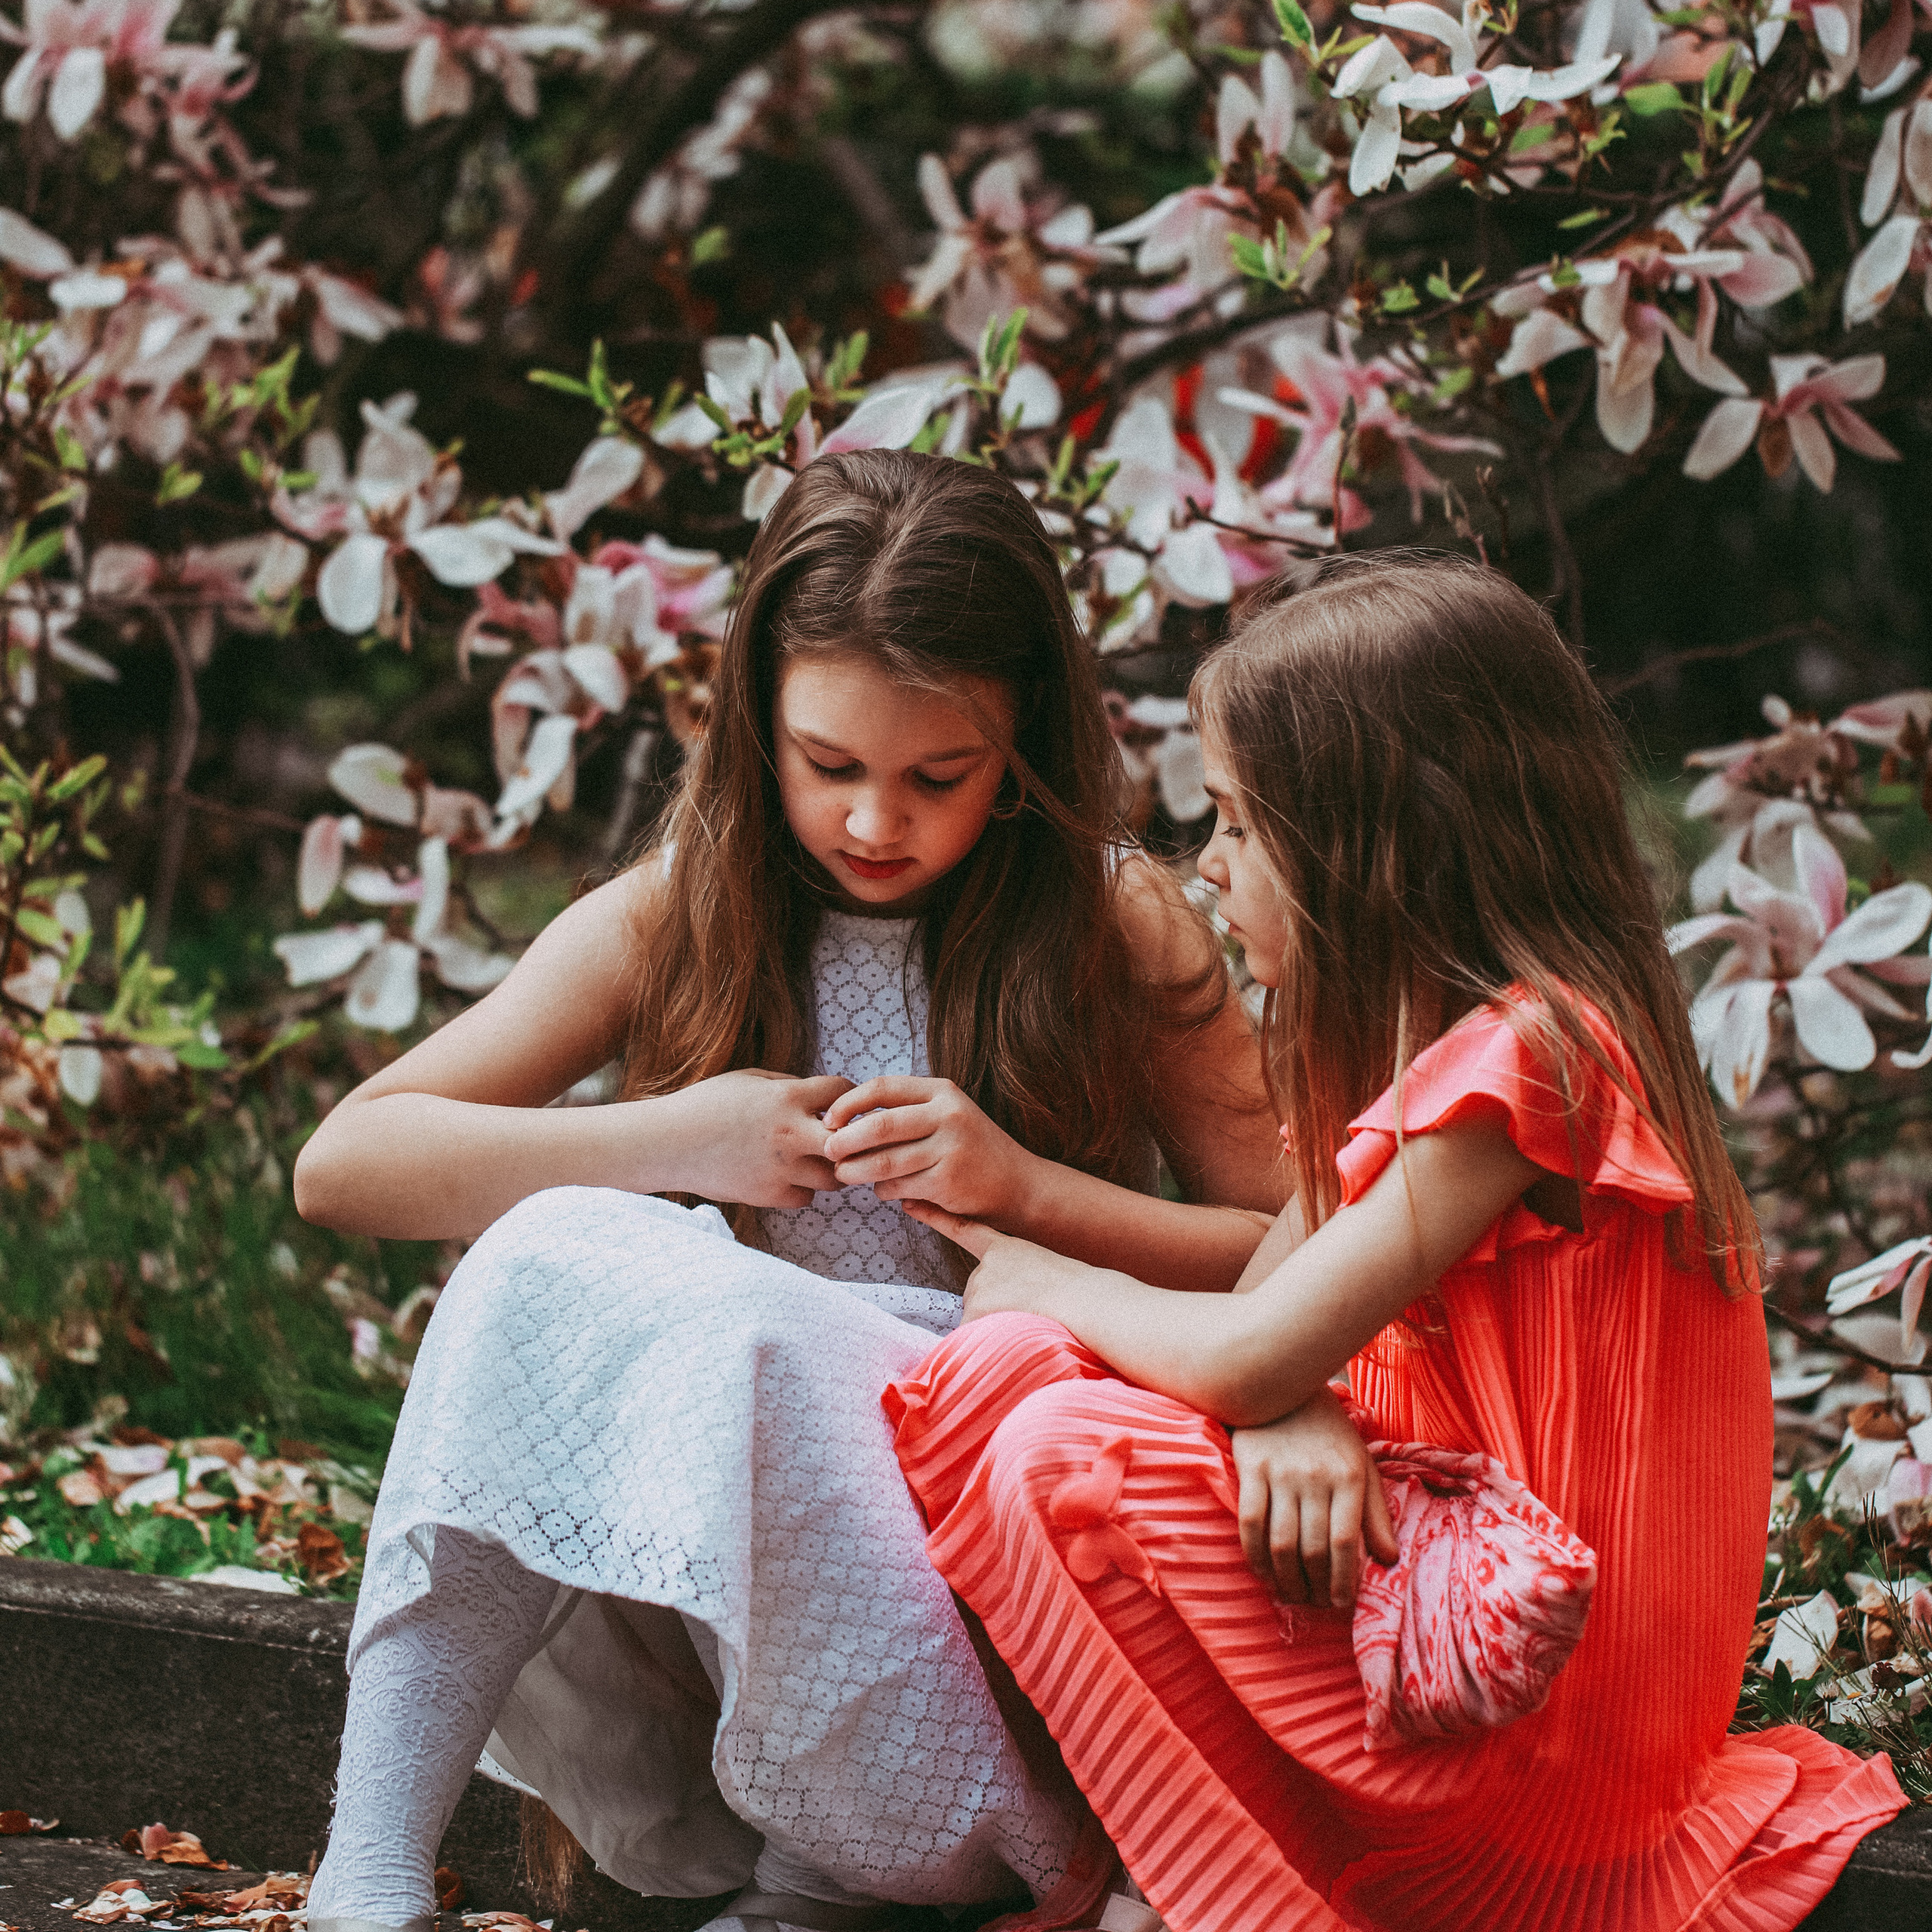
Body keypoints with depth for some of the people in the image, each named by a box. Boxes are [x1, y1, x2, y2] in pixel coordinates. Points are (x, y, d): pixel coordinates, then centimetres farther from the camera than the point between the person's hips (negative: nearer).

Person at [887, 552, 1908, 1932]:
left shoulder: (1525, 1057, -20)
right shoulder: (1419, 1042, 12)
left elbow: (1246, 1360, -23)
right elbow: (1262, 1314, 6)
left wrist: (1034, 1280, -4)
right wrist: (1293, 1414, -19)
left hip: (1540, 1745, -10)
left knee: (1065, 1447, -24)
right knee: (992, 1376, 1)